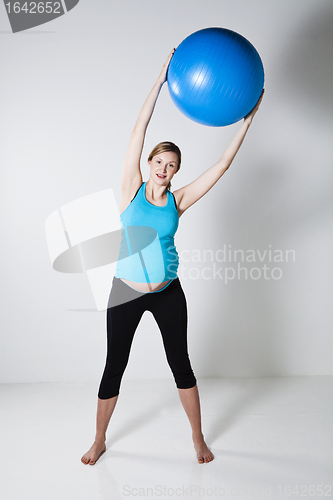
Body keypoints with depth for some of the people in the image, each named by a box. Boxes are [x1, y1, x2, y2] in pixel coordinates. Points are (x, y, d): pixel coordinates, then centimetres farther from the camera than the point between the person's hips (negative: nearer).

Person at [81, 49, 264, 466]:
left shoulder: (178, 201, 0)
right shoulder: (132, 189, -3)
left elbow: (222, 165, -2)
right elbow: (139, 130, -9)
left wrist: (247, 122, -4)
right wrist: (160, 80, -12)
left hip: (168, 293, 1)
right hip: (125, 292, -1)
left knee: (180, 364, 10)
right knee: (114, 368, 8)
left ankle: (198, 438, 30)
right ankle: (99, 440, 30)